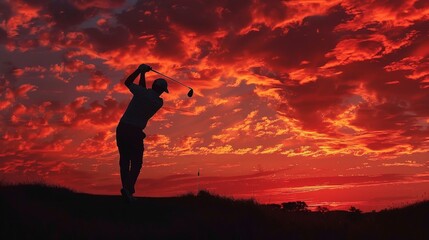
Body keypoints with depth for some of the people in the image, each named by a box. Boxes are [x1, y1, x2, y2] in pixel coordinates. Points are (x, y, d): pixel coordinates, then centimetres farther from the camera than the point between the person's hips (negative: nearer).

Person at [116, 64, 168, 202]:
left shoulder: (141, 92, 0)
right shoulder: (159, 102, 2)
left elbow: (127, 82, 19)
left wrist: (140, 70, 24)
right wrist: (142, 73, 19)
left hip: (122, 128, 3)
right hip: (135, 132, -3)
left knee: (124, 160, 9)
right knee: (136, 163, 4)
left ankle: (126, 188, 7)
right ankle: (128, 188, -15)